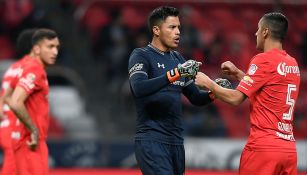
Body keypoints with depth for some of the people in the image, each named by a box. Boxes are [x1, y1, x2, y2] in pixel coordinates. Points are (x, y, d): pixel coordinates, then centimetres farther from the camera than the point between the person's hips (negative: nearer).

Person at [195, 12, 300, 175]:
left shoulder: (263, 60, -9)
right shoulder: (293, 63, 14)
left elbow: (235, 98, -10)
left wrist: (207, 83, 3)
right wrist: (237, 73, 25)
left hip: (263, 145, -7)